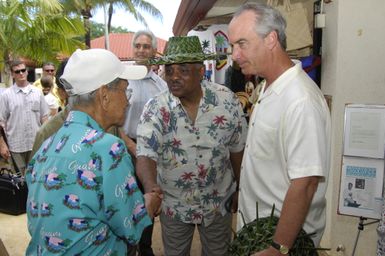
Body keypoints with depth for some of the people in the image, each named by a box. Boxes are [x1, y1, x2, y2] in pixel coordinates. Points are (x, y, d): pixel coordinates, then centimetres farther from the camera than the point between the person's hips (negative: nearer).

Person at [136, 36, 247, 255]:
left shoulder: (227, 100, -14)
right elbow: (145, 154, -26)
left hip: (218, 202, 1)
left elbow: (237, 150, -3)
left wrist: (241, 190, 4)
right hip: (174, 204, 0)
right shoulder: (155, 109, -17)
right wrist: (150, 186, -46)